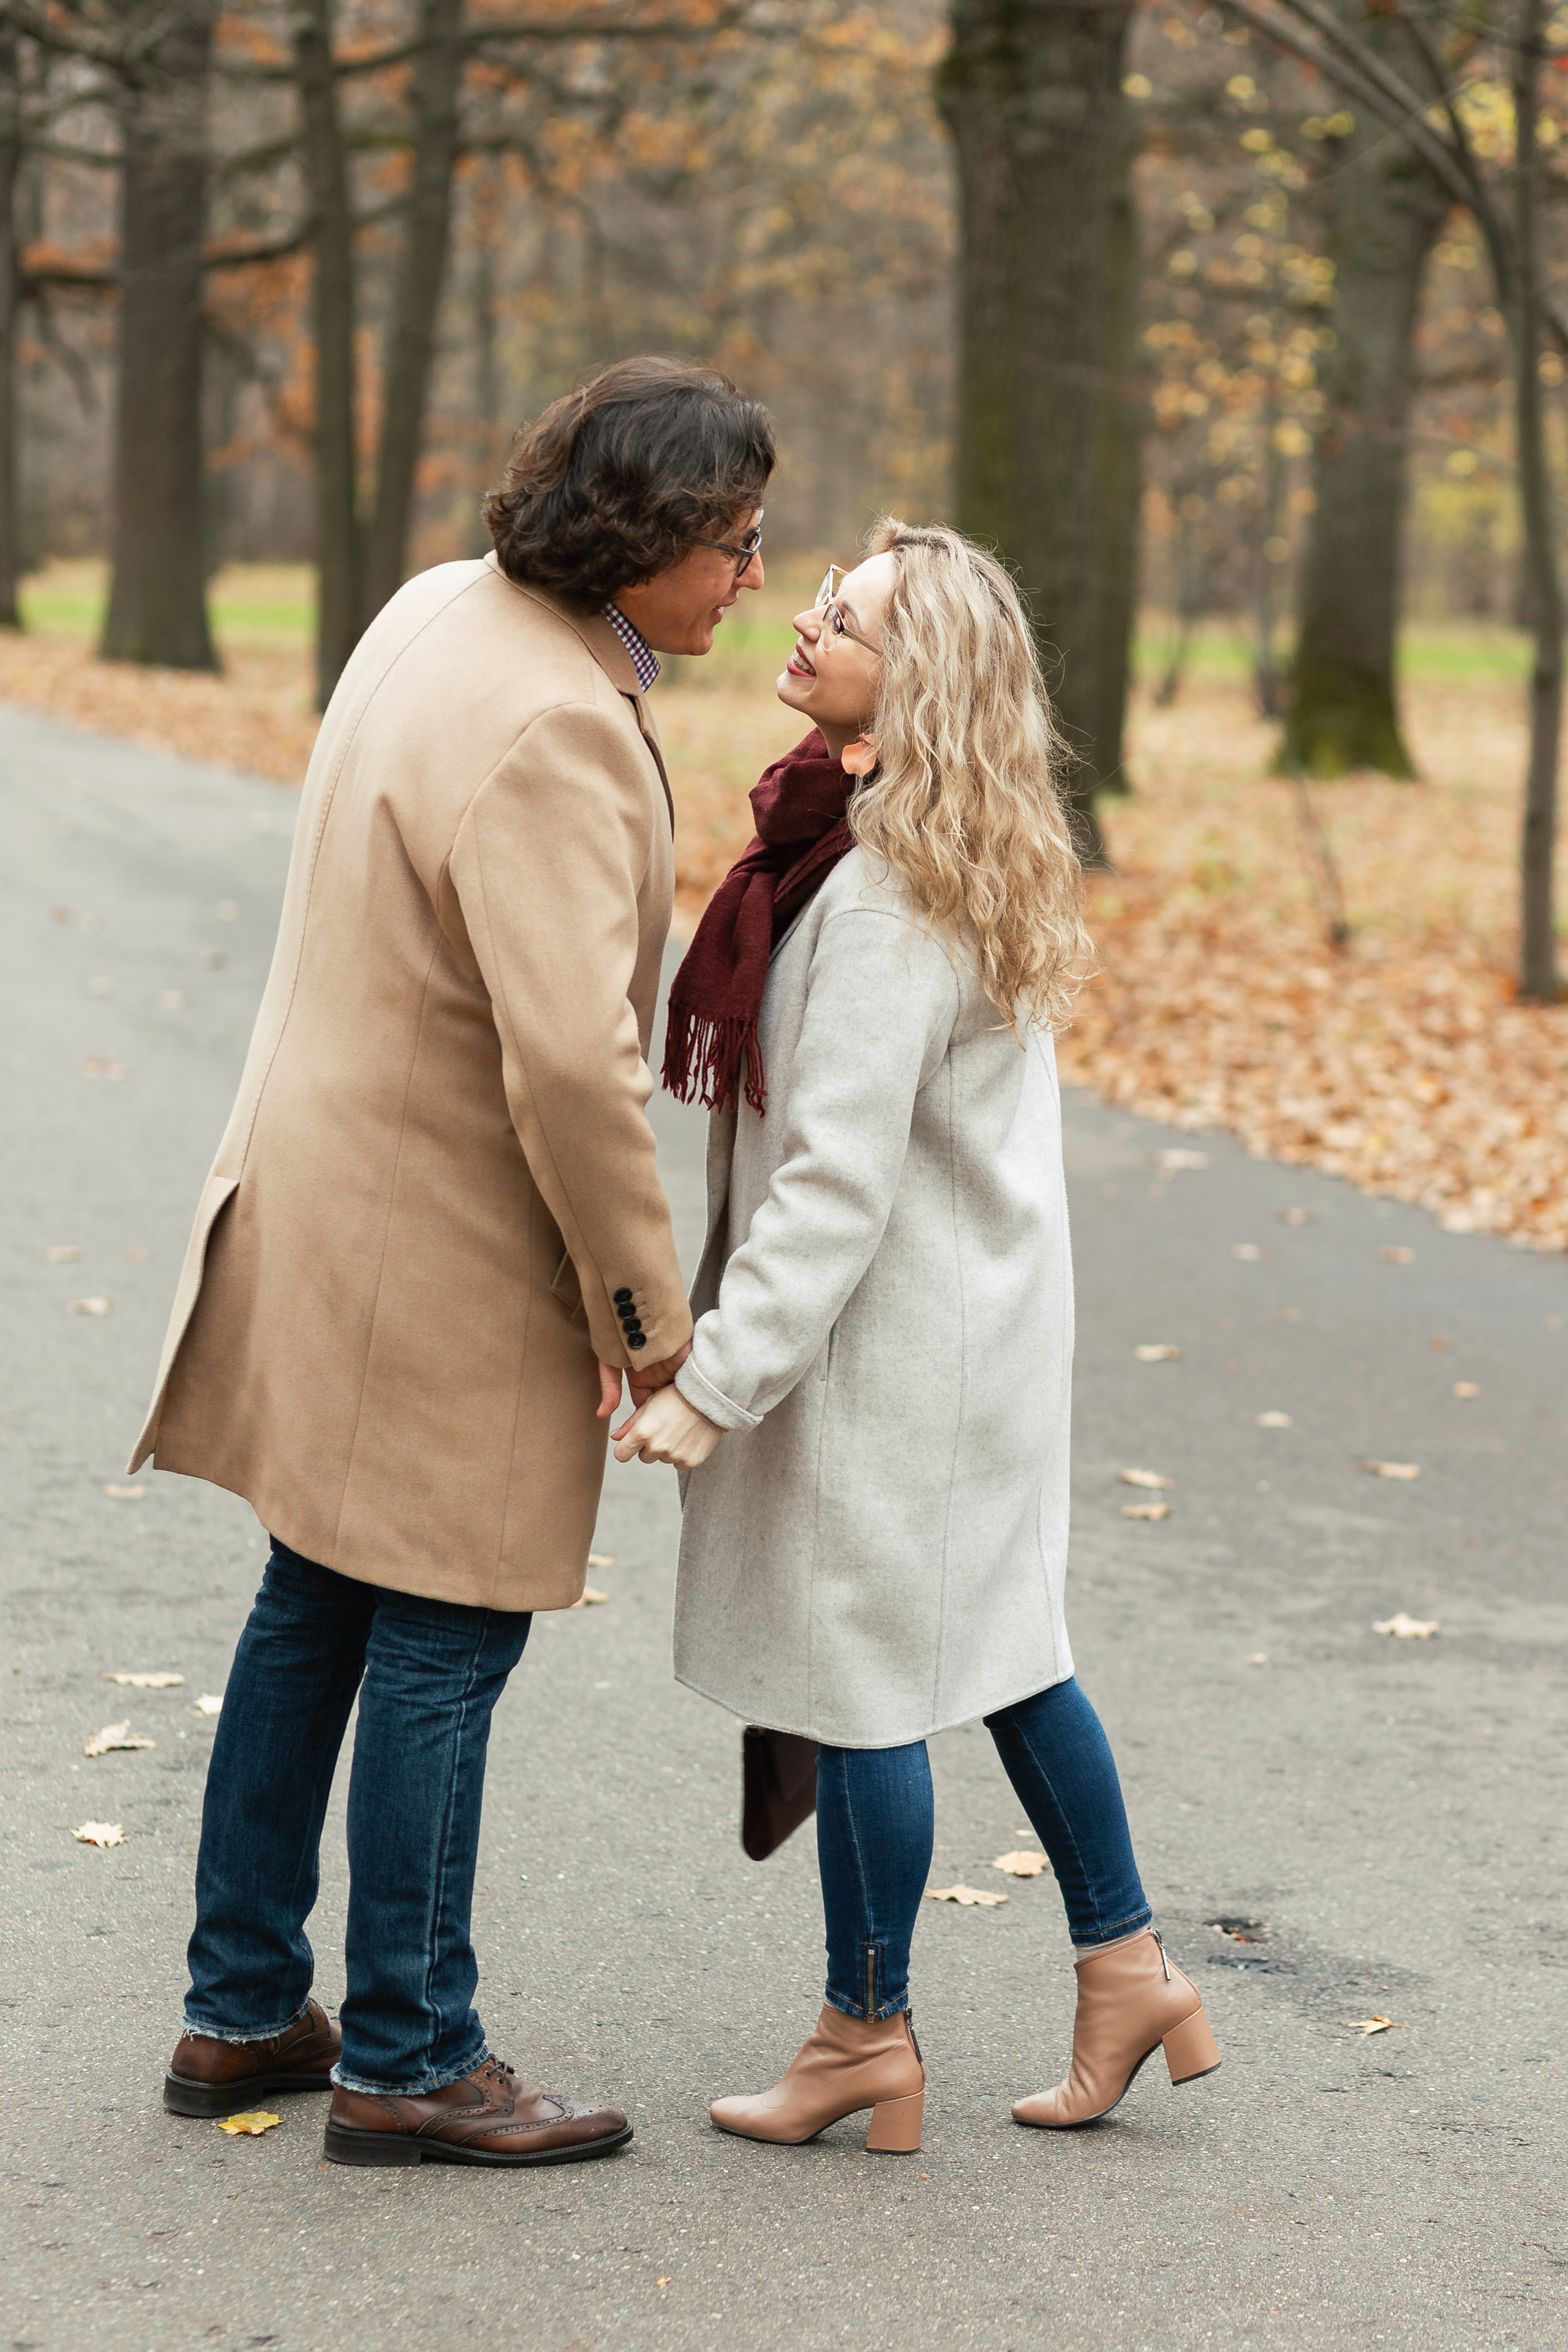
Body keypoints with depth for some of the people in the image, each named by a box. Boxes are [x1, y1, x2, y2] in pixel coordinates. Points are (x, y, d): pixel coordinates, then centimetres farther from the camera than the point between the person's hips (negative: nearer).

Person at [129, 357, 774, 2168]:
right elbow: (571, 1063, -30)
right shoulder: (548, 732, -26)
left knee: (315, 1610, 17)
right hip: (443, 1252, -10)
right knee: (446, 1639, 2)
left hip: (324, 1187, 10)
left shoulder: (444, 607, 5)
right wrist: (648, 1305, -19)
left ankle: (242, 2014, 28)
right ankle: (407, 2064, 14)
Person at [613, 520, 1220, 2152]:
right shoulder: (954, 855, 7)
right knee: (995, 1645, 19)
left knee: (858, 1670, 3)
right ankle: (1126, 1970, 29)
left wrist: (714, 1380, -24)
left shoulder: (889, 894, -24)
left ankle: (867, 2035, 17)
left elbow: (838, 1177, -26)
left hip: (893, 1333, -10)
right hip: (980, 1309, 10)